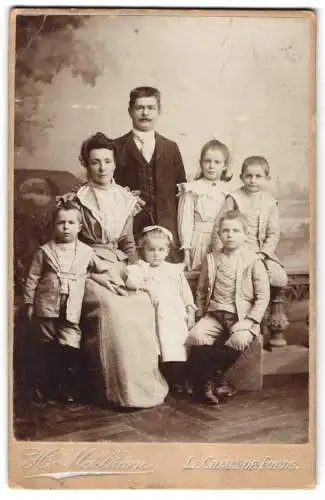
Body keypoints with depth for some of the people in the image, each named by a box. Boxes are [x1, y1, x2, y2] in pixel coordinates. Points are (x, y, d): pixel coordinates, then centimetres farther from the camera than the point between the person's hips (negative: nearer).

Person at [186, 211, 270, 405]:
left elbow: (263, 296, -3)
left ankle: (212, 377, -9)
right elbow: (202, 291, 16)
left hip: (241, 318, -2)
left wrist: (249, 321, -12)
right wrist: (201, 316, 5)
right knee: (195, 337, -26)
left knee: (239, 340, -34)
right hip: (214, 315, 3)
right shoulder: (211, 259, 10)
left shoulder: (254, 262, -1)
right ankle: (211, 382, -8)